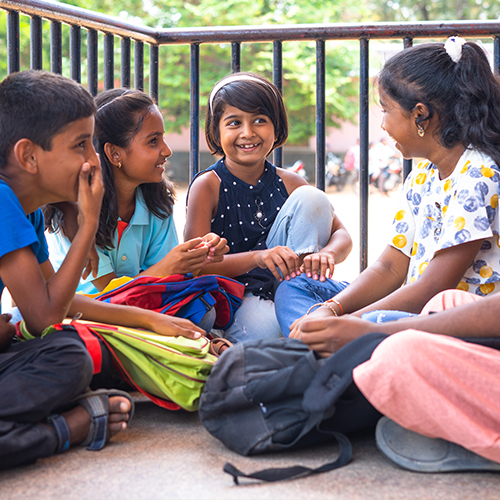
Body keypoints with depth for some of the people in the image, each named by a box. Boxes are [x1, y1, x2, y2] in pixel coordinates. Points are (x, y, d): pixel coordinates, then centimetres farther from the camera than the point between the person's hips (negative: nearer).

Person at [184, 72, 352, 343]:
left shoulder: (288, 183, 4)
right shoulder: (207, 186, -8)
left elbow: (342, 234, 2)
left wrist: (327, 254, -24)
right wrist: (258, 257, -36)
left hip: (284, 288, 5)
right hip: (227, 296, -5)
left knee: (311, 198, -10)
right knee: (264, 329, -41)